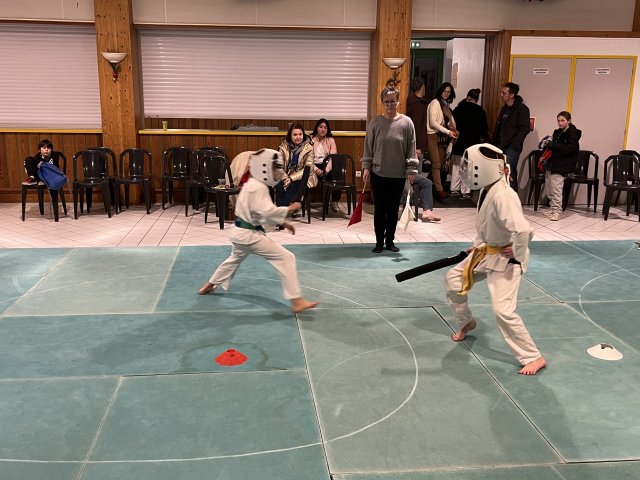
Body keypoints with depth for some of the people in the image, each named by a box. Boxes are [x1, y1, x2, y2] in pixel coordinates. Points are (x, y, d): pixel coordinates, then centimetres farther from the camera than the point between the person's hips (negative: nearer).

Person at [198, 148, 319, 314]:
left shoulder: (252, 184, 13)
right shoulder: (258, 188, -20)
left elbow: (264, 212, 19)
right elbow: (267, 212, -32)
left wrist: (283, 223, 11)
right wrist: (289, 209, -22)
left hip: (240, 231, 11)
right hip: (250, 234, -11)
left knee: (235, 258, 36)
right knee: (286, 258, -13)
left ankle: (209, 286, 53)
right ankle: (296, 301, -15)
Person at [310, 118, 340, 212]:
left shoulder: (330, 140, 11)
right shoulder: (310, 140, 4)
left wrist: (327, 170, -18)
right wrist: (316, 170, -20)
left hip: (327, 166, 2)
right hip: (314, 166, -2)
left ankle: (334, 202, -13)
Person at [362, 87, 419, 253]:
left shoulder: (406, 123, -2)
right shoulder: (375, 123, -1)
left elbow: (411, 150, -1)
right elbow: (368, 147, 4)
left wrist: (411, 171, -5)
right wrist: (366, 167, -2)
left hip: (398, 175, 0)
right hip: (378, 173, 0)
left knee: (393, 210, 10)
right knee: (379, 209, 6)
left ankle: (390, 241, 23)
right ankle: (379, 242, 17)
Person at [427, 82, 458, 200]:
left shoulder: (446, 105, 15)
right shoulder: (435, 103, -7)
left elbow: (449, 120, 16)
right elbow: (433, 122, -14)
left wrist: (453, 129, -7)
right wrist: (447, 131, -18)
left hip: (442, 136, 8)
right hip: (432, 136, -7)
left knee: (441, 163, 5)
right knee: (436, 164, -10)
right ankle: (439, 190, -12)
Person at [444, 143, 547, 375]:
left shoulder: (503, 196, -32)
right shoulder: (487, 190, -1)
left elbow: (523, 230, -42)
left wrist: (518, 255, -26)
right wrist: (478, 245, 11)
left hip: (505, 259, -10)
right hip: (486, 253, 10)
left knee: (503, 310, -14)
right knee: (453, 279, 17)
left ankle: (533, 358, 2)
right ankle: (466, 322, 41)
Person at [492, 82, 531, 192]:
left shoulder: (522, 109, -8)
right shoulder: (504, 108, 17)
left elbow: (525, 129, -14)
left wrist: (514, 143, -20)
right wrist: (494, 142, 15)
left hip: (512, 148, -8)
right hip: (500, 146, 8)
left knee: (509, 173, -11)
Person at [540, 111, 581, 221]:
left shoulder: (572, 134, -7)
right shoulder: (557, 132, 15)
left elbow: (567, 149, -19)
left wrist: (551, 144, -22)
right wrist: (546, 145, 3)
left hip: (561, 166, -8)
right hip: (551, 164, 8)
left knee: (556, 189, -10)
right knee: (548, 189, 12)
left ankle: (556, 211, -4)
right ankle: (553, 208, 25)